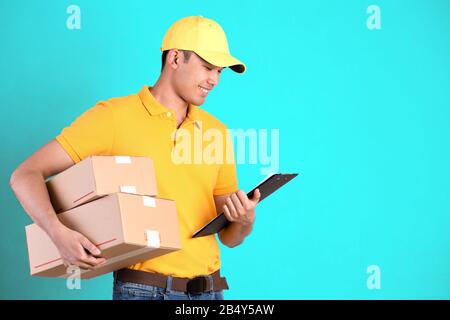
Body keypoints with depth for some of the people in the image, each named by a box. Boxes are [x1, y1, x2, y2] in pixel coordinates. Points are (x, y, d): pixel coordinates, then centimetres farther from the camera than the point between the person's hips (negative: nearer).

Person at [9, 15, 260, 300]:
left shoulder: (216, 131, 8)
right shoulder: (114, 116, -6)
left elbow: (229, 237, 13)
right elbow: (25, 175, -8)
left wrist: (245, 222, -11)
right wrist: (59, 232, -25)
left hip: (209, 289, 4)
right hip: (142, 288, -4)